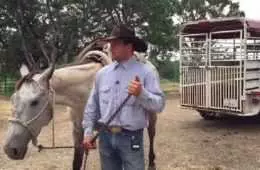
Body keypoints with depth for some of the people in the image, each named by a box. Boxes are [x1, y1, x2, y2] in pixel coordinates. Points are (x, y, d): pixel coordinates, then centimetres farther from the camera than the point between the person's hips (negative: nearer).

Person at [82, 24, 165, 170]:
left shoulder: (146, 72, -8)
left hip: (131, 137, -4)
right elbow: (92, 105, 9)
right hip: (105, 136, 4)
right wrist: (88, 132, 4)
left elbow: (159, 105, -13)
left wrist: (141, 94, -29)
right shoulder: (102, 73, 5)